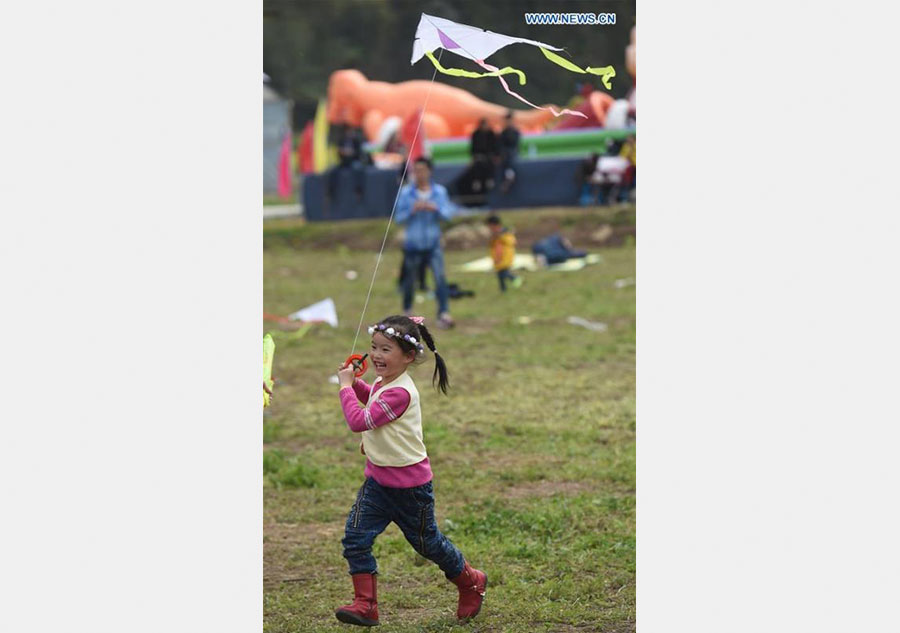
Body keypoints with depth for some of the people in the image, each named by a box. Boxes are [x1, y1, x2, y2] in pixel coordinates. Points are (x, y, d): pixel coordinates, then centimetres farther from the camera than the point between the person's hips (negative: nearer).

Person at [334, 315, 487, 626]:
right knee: (355, 538, -6)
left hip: (409, 485, -8)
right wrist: (355, 383, 9)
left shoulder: (400, 393, -27)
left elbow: (359, 421, -32)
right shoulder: (383, 384, 2)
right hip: (378, 480, 8)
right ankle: (365, 605, -2)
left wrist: (346, 387, -21)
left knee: (426, 542, 12)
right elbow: (371, 398, 29)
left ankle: (471, 582, 36)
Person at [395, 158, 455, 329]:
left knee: (440, 277, -15)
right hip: (413, 245, 0)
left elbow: (447, 215, -2)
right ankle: (406, 313, 30)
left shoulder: (439, 191, 2)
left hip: (433, 244, 0)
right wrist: (412, 210, -20)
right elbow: (399, 218, -2)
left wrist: (435, 208, -22)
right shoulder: (406, 193, -1)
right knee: (410, 281, 9)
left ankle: (444, 314, -20)